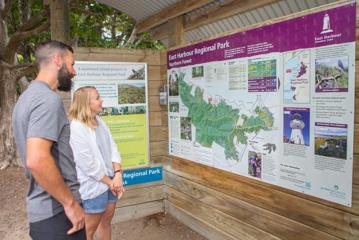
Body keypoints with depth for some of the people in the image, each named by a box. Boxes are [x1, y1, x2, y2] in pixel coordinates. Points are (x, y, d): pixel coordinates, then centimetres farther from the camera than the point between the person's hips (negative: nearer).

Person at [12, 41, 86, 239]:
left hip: (40, 209, 9)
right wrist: (71, 203, -20)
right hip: (56, 212, -9)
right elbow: (37, 160, -31)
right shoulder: (49, 99, -19)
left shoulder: (28, 96, 12)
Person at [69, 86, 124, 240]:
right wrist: (109, 182, -12)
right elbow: (88, 164, -20)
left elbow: (112, 148, 4)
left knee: (107, 219, 20)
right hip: (93, 186, -7)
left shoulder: (99, 122, 6)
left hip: (110, 181, 8)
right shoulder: (76, 128, -19)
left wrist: (117, 174, -8)